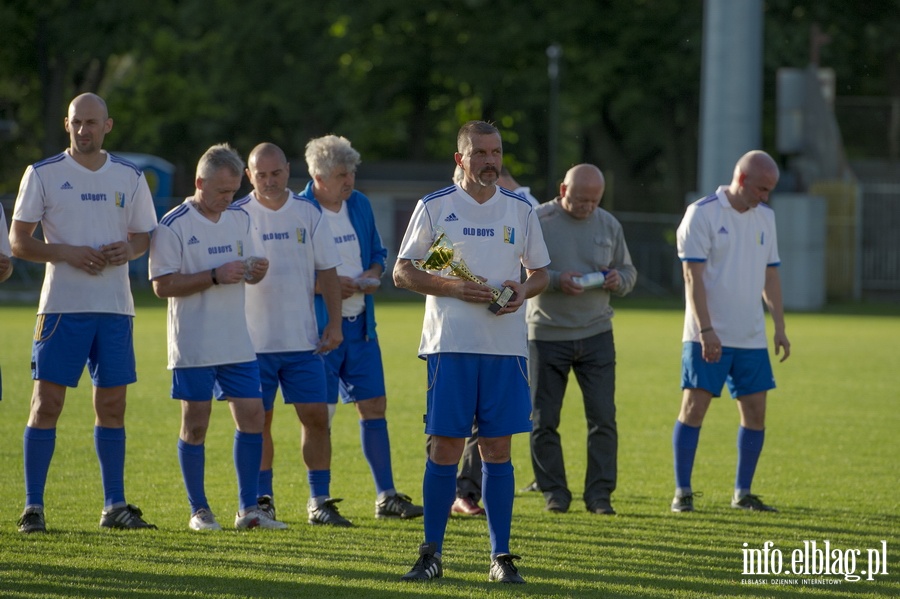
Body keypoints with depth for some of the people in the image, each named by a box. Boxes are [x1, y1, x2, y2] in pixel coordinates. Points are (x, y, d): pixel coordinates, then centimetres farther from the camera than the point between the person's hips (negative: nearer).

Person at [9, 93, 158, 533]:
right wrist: (68, 253, -16)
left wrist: (127, 250, -8)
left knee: (112, 404, 6)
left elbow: (144, 237, 16)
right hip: (61, 306, -3)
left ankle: (115, 506, 14)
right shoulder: (43, 175, 0)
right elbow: (18, 241, -1)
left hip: (115, 307, 3)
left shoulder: (130, 178, 9)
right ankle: (33, 506, -2)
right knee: (47, 402, -6)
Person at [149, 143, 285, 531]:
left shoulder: (240, 218, 10)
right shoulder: (173, 226, -9)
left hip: (238, 343, 5)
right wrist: (216, 276, -21)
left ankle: (248, 509, 7)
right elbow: (162, 285, -14)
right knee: (195, 425, 0)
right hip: (193, 348, -5)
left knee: (252, 416, 1)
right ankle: (198, 510, 10)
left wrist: (256, 272, -6)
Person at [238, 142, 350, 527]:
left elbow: (327, 271, 8)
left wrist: (335, 323, 2)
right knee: (259, 421, 2)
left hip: (303, 338, 2)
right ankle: (262, 502, 11)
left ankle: (320, 502, 5)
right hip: (253, 339, -2)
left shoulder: (309, 213, 5)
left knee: (316, 416, -2)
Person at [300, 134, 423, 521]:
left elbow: (377, 253, 20)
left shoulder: (360, 205, 8)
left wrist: (373, 275, -2)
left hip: (360, 324, 6)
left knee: (374, 405, 6)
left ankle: (386, 496, 11)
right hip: (318, 326, -6)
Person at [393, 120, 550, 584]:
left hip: (506, 345, 2)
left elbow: (540, 272, 17)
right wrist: (453, 287, -13)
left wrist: (523, 290, -6)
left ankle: (501, 555, 7)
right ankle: (431, 554, 5)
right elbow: (403, 273, 2)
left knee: (497, 449, 2)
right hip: (450, 344, -2)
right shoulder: (434, 207, 2)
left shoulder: (520, 210, 10)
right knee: (444, 447, -3)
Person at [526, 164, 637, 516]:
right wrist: (556, 280, -23)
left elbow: (628, 271, 16)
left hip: (596, 333, 3)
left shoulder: (608, 224, 8)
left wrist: (618, 280, -7)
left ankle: (599, 493, 5)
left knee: (603, 417, -2)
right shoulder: (537, 221, -5)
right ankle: (554, 492, 13)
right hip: (547, 336, -2)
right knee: (544, 420, 1)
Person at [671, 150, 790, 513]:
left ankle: (743, 493, 14)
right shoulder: (702, 214, -8)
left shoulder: (765, 217, 12)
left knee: (755, 412, 4)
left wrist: (780, 326, 12)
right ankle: (682, 493, -1)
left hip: (752, 337, 6)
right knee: (694, 407, -8)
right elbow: (693, 276, -12)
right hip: (707, 337, -6)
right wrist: (706, 331, -18)